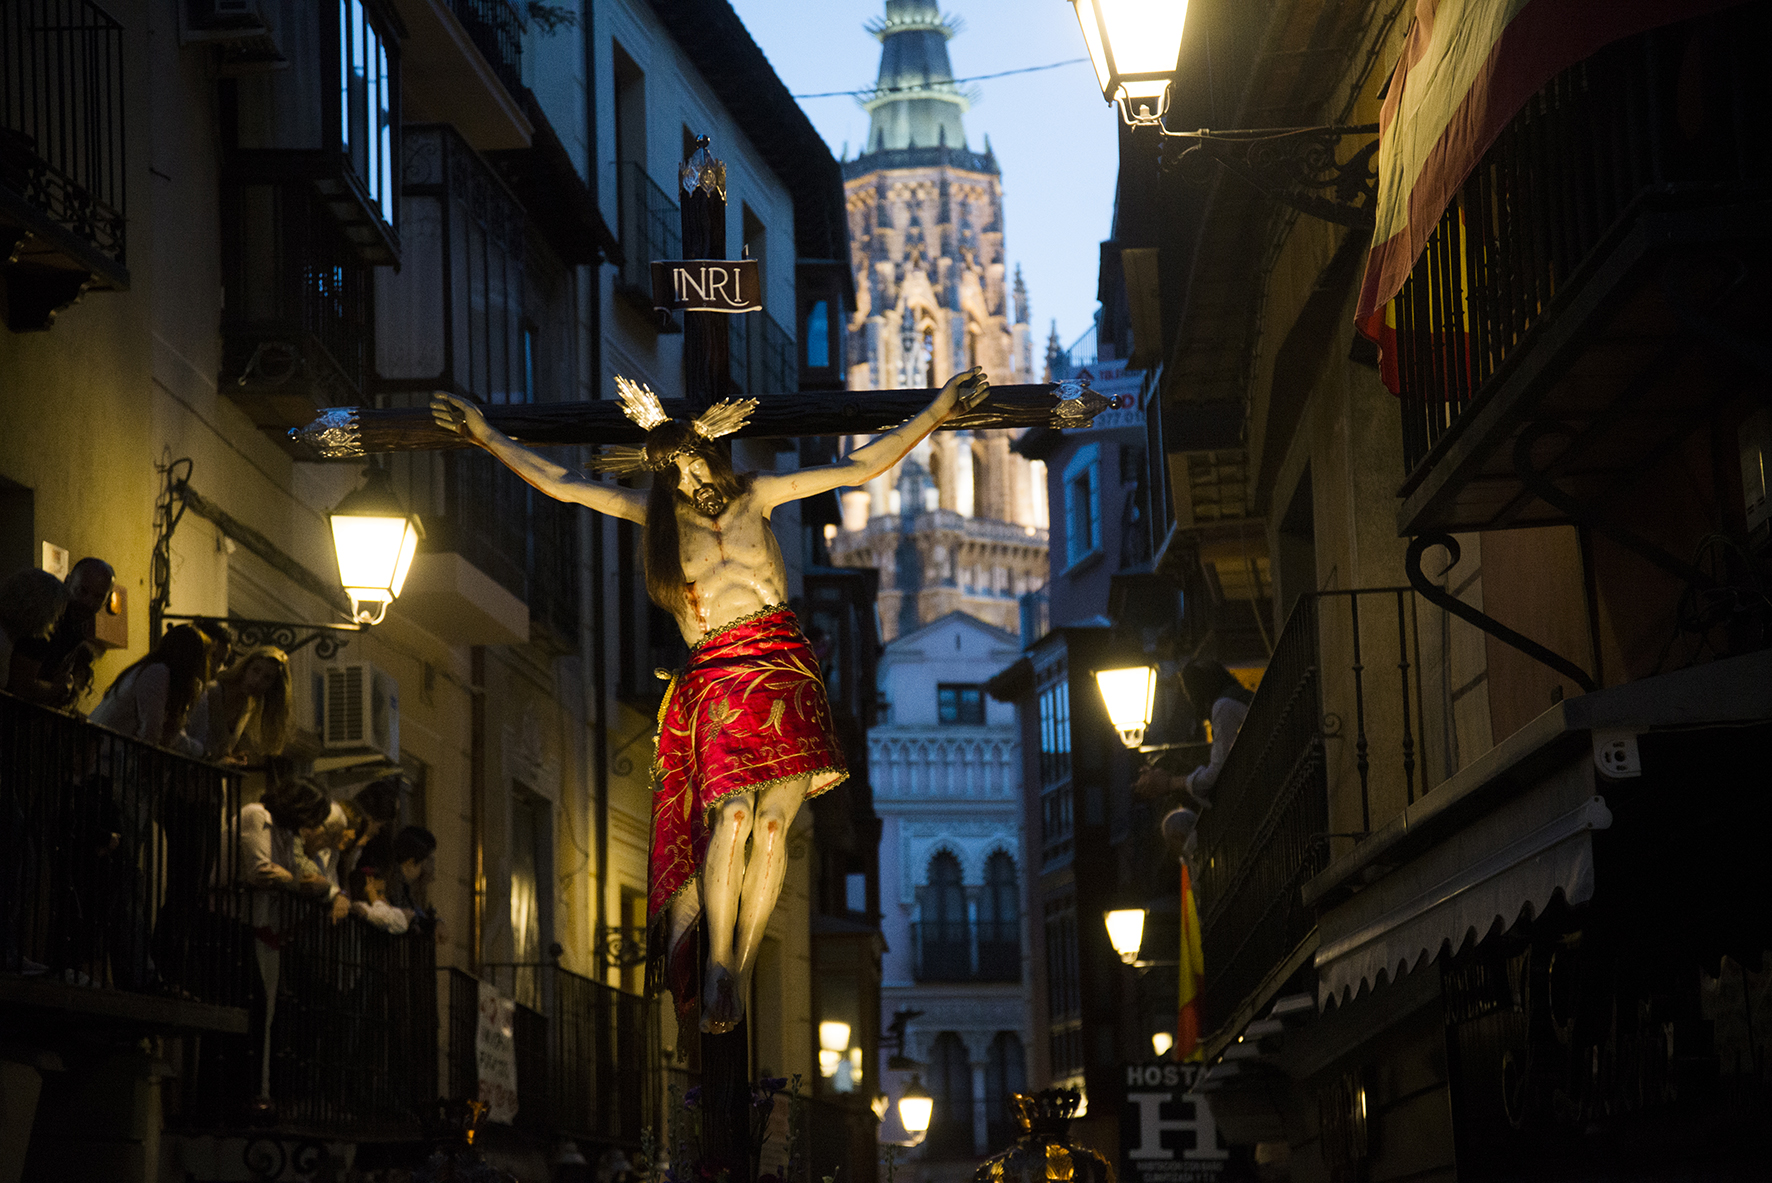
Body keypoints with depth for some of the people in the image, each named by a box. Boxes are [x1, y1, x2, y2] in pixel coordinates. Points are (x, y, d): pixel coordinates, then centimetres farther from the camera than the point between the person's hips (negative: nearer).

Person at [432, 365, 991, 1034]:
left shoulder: (755, 495, 14)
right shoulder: (655, 512, 13)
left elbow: (861, 469, 16)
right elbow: (556, 484, 15)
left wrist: (936, 412, 14)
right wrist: (487, 437, 15)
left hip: (785, 666, 1)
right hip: (716, 674, -1)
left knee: (773, 821, -10)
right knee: (733, 815, -20)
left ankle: (738, 974, -5)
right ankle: (718, 969, -14)